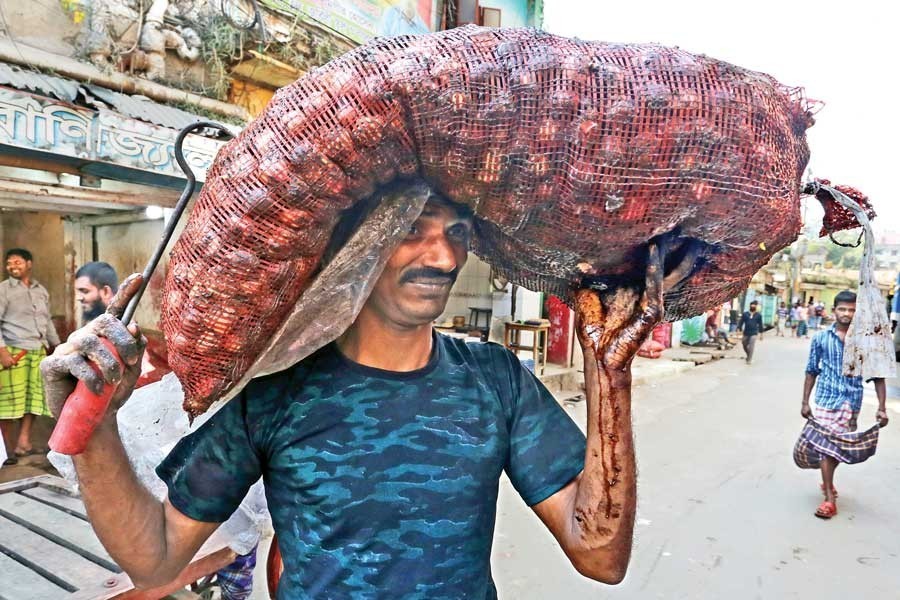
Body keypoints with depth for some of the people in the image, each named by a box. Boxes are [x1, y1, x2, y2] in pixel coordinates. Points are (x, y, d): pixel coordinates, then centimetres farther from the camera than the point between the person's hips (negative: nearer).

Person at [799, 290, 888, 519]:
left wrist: (882, 408, -7)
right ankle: (829, 499, 3)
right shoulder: (821, 338, -2)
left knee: (842, 447, 13)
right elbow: (812, 371, 5)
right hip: (826, 400, -1)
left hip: (852, 402, 1)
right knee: (826, 446, -2)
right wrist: (805, 402, 3)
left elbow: (877, 376, -1)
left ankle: (827, 480, 38)